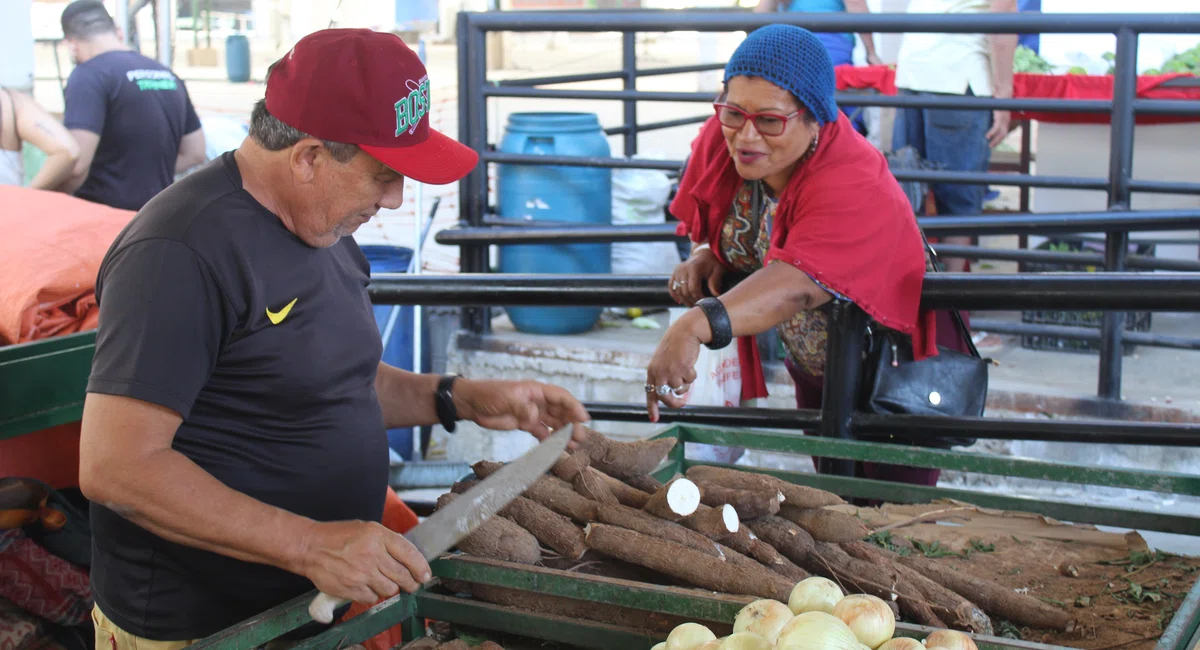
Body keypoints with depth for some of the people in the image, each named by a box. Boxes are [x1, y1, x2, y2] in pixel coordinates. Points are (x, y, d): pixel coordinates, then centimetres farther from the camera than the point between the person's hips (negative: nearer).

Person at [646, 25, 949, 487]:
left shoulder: (857, 189, -38)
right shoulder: (723, 137, -16)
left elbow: (798, 283, -55)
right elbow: (706, 213, 6)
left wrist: (693, 328, -70)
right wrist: (704, 255, -17)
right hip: (812, 368, 7)